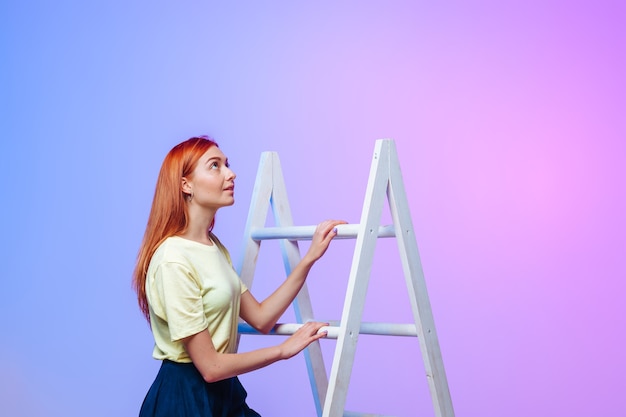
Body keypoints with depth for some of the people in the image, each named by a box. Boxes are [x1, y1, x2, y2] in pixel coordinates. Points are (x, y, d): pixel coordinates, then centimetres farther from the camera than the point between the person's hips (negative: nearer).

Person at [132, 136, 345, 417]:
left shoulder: (214, 246, 7)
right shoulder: (174, 260, -22)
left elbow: (260, 318, 2)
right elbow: (210, 366, -20)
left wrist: (310, 257, -1)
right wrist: (283, 350, -9)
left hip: (224, 392, 8)